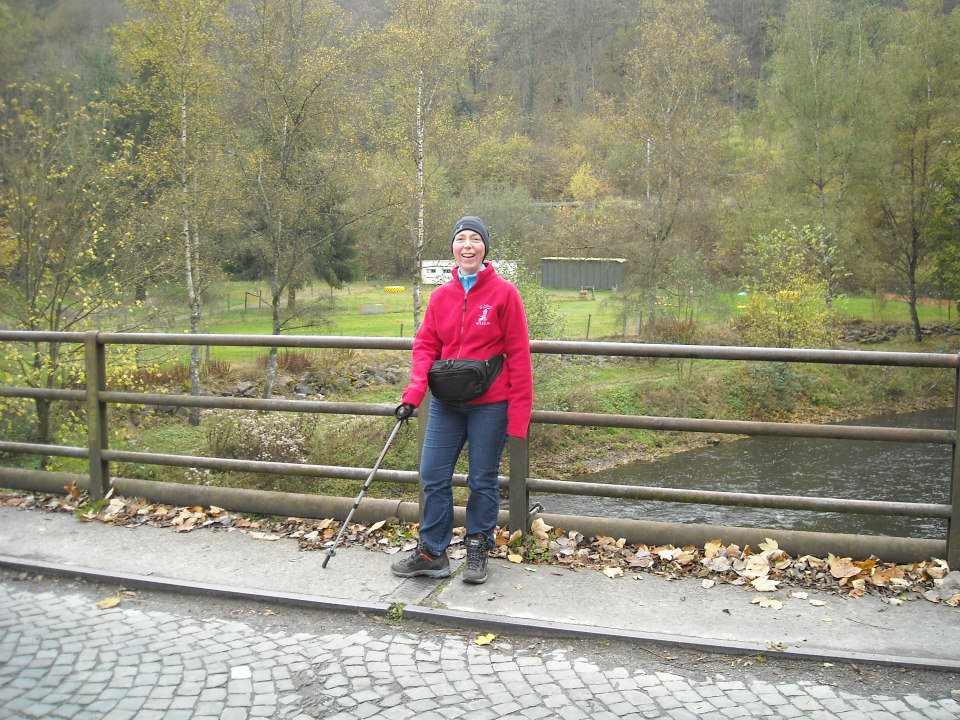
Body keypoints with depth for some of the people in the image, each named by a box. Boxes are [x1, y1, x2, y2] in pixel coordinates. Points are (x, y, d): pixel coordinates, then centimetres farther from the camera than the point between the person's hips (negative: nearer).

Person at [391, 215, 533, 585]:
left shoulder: (504, 293, -7)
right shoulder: (441, 295, 5)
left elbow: (518, 355, -7)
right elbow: (426, 345, 5)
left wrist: (519, 414, -9)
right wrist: (414, 393, -11)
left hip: (489, 405, -4)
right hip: (445, 403, 4)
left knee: (483, 481, 8)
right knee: (433, 477, 5)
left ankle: (478, 550, 25)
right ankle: (431, 552, 20)